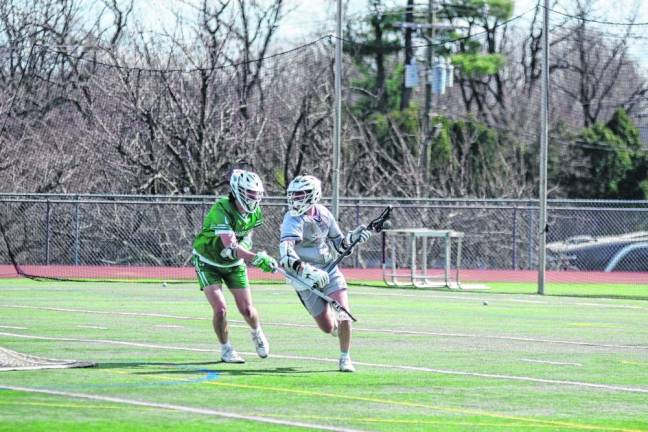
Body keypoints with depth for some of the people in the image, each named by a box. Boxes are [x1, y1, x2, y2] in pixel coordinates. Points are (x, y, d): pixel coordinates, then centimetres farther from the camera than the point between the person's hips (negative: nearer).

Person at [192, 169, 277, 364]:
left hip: (234, 263, 5)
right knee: (220, 309, -17)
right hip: (208, 262, -5)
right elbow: (231, 246, -44)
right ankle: (226, 349, 6)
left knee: (247, 310, 3)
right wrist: (257, 258, -54)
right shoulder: (221, 210, -34)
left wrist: (242, 247, -10)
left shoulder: (255, 213, -13)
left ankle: (257, 334, 37)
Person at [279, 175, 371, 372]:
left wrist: (353, 237, -8)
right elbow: (286, 254, -38)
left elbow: (338, 243, 13)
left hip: (330, 271, 3)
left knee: (343, 315, -15)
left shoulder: (323, 213, -2)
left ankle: (345, 358, 6)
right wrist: (305, 271, -52)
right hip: (306, 278, -3)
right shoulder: (293, 220, -21)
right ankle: (338, 327, 38)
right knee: (328, 327, -1)